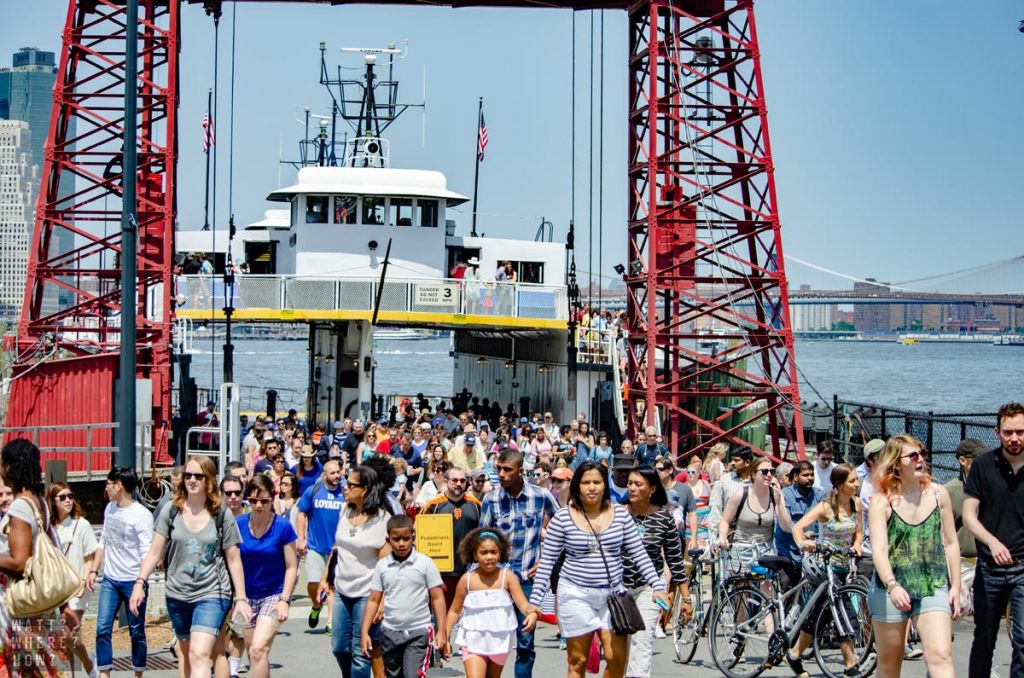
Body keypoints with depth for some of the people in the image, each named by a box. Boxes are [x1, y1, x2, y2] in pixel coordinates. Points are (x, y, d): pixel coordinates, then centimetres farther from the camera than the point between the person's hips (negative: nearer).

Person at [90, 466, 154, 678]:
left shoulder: (142, 515, -13)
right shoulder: (110, 508, 9)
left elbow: (147, 553, -16)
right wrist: (93, 570, 15)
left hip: (132, 581, -6)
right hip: (110, 580, 6)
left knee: (137, 632, 4)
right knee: (102, 629, -2)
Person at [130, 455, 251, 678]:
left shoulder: (221, 515, -2)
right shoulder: (171, 511, 3)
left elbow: (234, 560, 2)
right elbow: (155, 552, 4)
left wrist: (241, 598, -1)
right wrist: (140, 582, -7)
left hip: (212, 594, -4)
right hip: (177, 595, 4)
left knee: (200, 654, -19)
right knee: (188, 655, 15)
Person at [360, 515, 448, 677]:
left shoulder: (425, 563, -5)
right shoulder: (382, 565, 3)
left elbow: (437, 598, -3)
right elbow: (373, 600, 7)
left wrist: (442, 631, -8)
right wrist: (364, 632, 1)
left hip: (418, 632, -4)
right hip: (390, 632, 4)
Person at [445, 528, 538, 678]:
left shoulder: (507, 578, -9)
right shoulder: (467, 580, -6)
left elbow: (523, 603, -17)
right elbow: (455, 610, 4)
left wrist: (532, 613, -39)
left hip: (499, 641, 1)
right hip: (474, 641, -1)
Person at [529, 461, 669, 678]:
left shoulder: (620, 514, 3)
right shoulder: (562, 518, -4)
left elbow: (639, 554, 7)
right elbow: (547, 562, 0)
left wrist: (657, 587, -2)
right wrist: (534, 602, -4)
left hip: (613, 594, 2)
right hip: (576, 595, -2)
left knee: (618, 659, -7)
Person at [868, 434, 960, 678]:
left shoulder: (938, 494, 4)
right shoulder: (882, 501, -5)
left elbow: (950, 543, 10)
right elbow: (879, 550, -16)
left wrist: (955, 586, 7)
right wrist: (893, 586, -31)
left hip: (933, 588, 1)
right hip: (890, 591, -1)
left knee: (941, 656, -16)